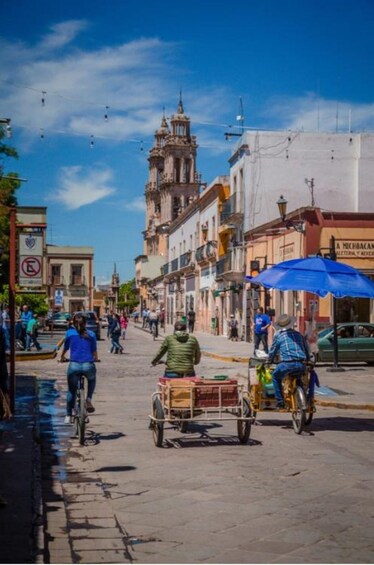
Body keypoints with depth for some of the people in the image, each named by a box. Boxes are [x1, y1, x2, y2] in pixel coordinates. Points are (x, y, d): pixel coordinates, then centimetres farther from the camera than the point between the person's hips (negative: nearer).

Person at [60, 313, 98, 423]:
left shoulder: (70, 333, 9)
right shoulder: (91, 334, 11)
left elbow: (65, 347, 21)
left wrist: (62, 357, 41)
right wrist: (95, 359, 39)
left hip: (74, 366, 0)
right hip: (88, 365, 0)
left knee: (71, 390, 20)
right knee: (92, 380, 34)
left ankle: (68, 416, 22)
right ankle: (89, 399, 11)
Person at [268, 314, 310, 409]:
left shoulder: (278, 335, 9)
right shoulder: (299, 334, 19)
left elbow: (272, 351, 16)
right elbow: (306, 350, 25)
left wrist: (270, 360, 35)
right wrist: (307, 360, 42)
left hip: (286, 364, -3)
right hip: (301, 364, 4)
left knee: (275, 376, 23)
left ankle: (280, 401, 13)